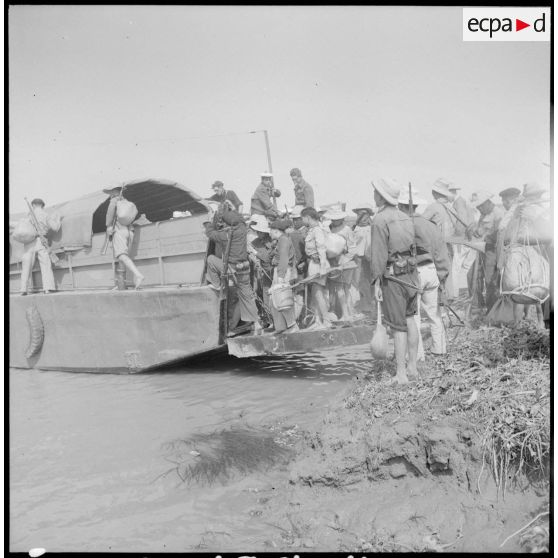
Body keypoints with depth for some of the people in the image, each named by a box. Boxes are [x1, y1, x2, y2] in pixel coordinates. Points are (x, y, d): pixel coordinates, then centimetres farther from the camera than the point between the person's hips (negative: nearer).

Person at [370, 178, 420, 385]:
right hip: (411, 273, 7)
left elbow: (379, 254, -16)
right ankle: (412, 366, 24)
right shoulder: (406, 218, 10)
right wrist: (412, 274, 16)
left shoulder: (380, 220, -13)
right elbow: (412, 248, 11)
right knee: (410, 320, 15)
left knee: (398, 326, -2)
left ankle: (401, 374, 4)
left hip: (393, 276, -7)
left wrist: (376, 282, -12)